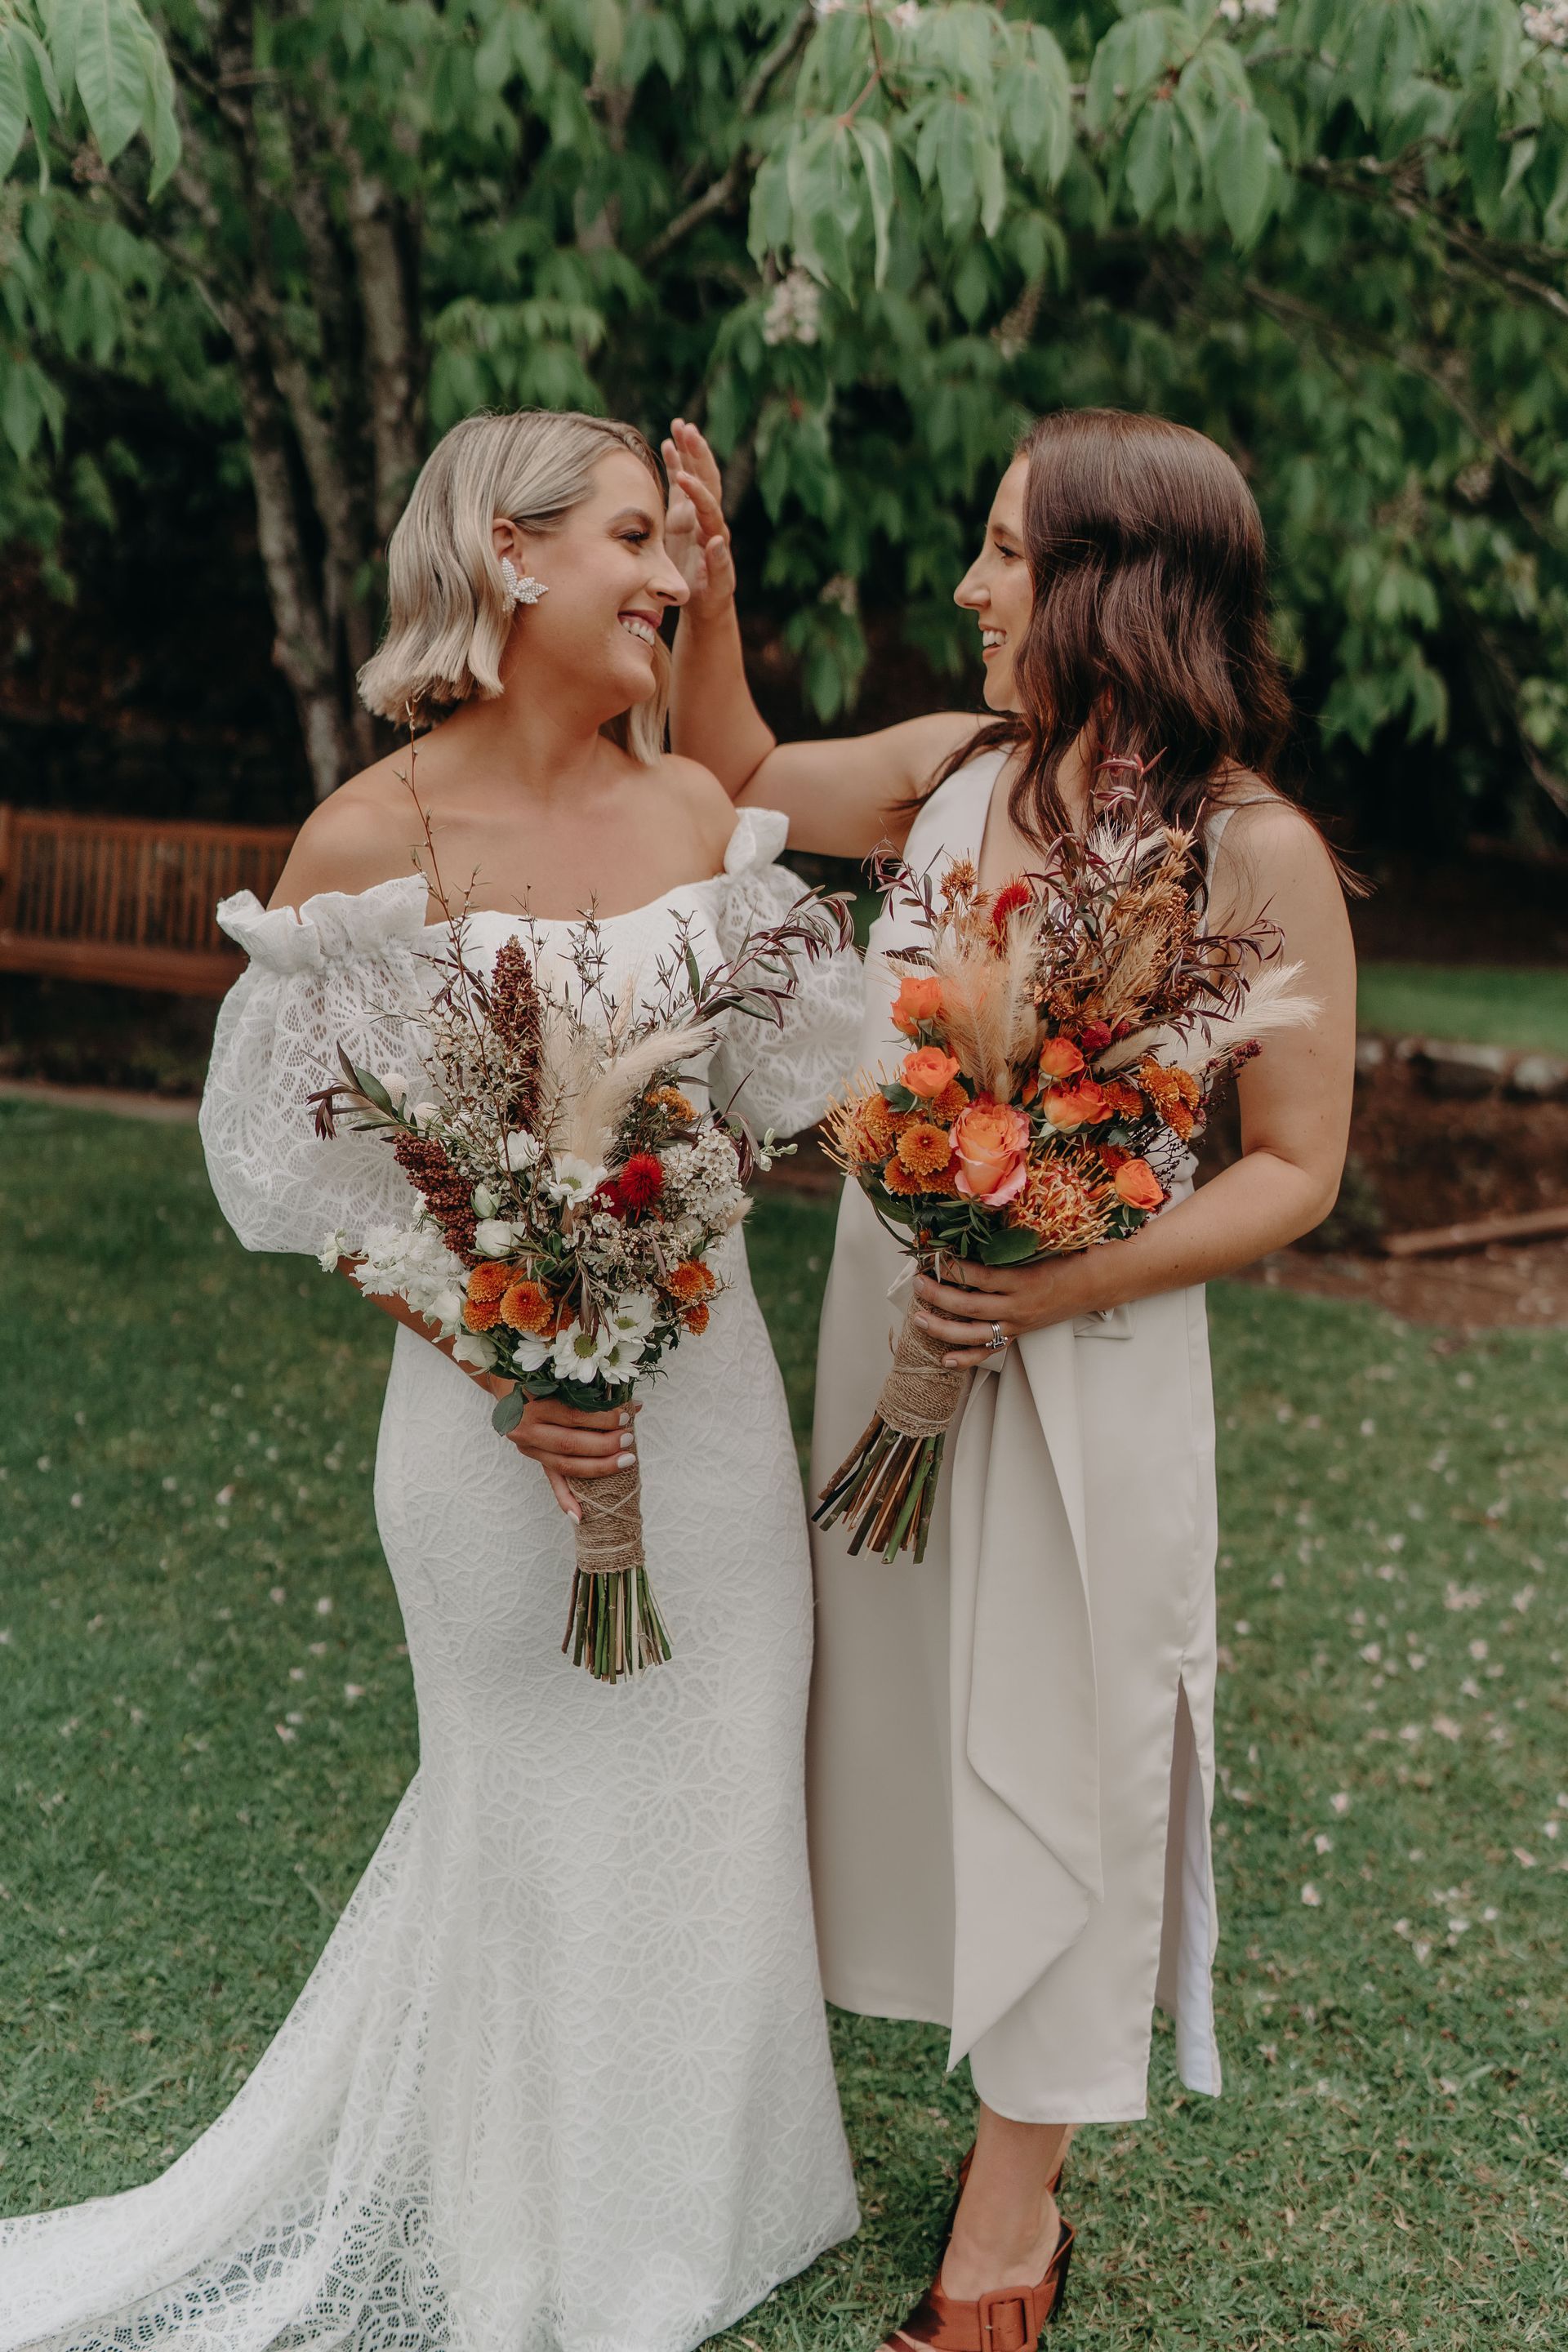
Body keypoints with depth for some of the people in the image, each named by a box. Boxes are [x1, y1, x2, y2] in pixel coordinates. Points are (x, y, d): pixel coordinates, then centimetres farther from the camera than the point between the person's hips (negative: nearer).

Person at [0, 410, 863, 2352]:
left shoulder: (696, 807, 0)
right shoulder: (373, 840, -14)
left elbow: (766, 1071, 9)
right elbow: (317, 1169, -10)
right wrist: (498, 1371, -18)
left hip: (709, 1371, 5)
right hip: (504, 1397, -5)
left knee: (717, 1780, 17)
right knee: (547, 1808, 12)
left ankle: (705, 2180, 43)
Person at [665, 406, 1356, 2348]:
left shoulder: (1255, 853, -13)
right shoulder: (956, 768, 1)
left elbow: (1293, 1170, -11)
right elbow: (740, 782, 19)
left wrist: (1067, 1283, -23)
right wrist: (709, 601, 4)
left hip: (1082, 1360, -5)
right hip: (888, 1316, 6)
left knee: (1054, 1738, 7)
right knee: (911, 1697, 16)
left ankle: (1014, 2192, 27)